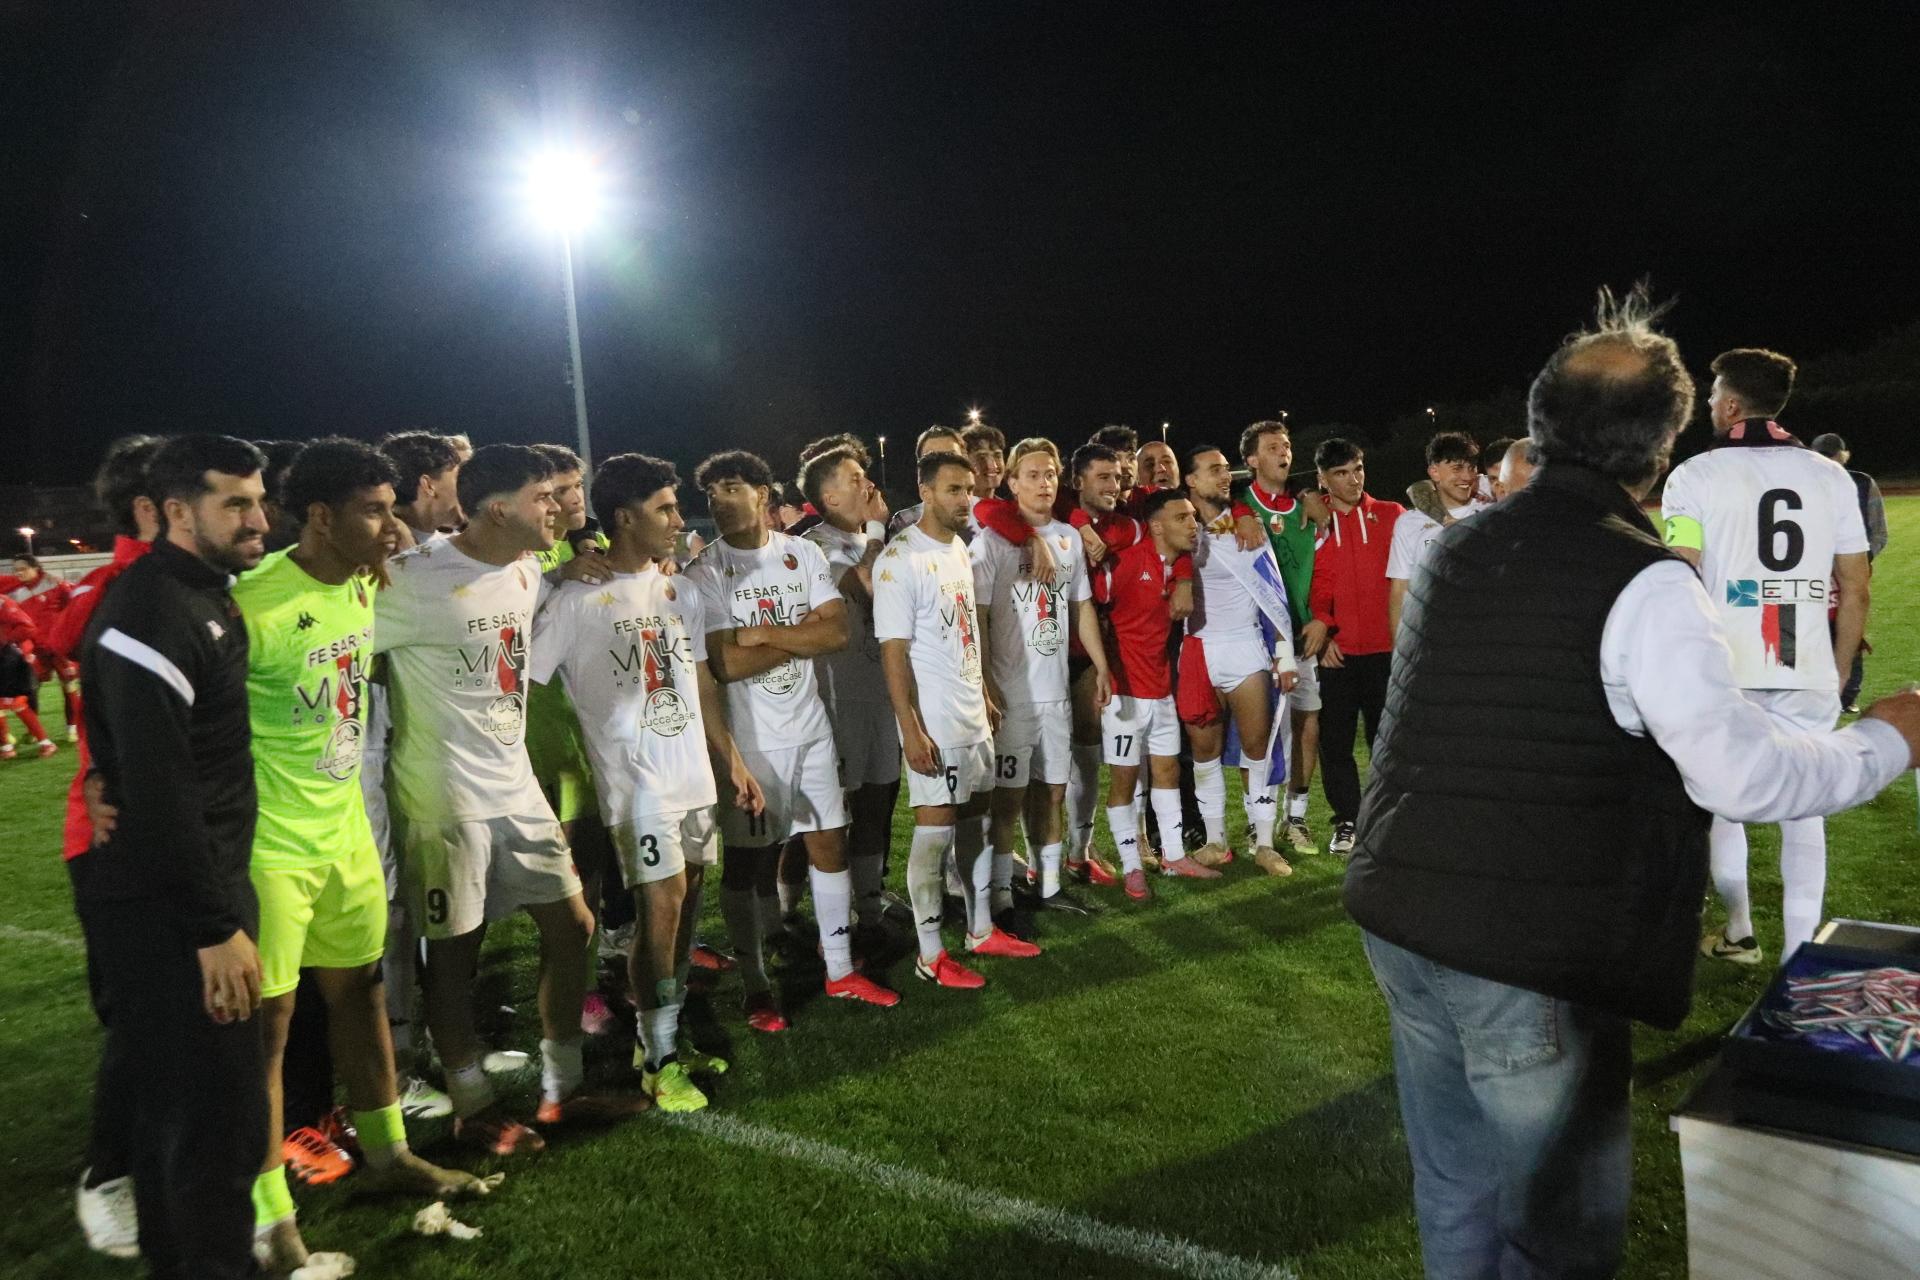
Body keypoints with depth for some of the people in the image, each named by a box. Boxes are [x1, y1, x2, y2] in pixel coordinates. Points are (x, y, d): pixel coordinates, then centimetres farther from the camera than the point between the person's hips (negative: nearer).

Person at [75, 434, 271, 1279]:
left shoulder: (204, 597, 11)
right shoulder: (152, 613, -19)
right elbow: (158, 791, -24)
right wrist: (217, 926, -22)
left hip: (192, 890, 10)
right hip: (166, 910, -10)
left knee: (174, 1101, 20)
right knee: (221, 1112, -3)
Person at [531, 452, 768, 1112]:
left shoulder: (679, 593, 12)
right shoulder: (576, 601, -9)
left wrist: (733, 761, 17)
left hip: (695, 779, 6)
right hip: (637, 785, -6)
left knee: (684, 912, 11)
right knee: (661, 910, -7)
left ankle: (664, 1036, 26)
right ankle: (657, 1061, 10)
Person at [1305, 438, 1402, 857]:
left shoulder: (1391, 516, 4)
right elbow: (1314, 588, 6)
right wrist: (1321, 625, -6)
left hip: (1386, 649, -1)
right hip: (1337, 653, 1)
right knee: (1335, 742, 4)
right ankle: (1346, 822, 17)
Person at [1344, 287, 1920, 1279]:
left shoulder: (1457, 550, 7)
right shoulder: (1641, 580, -13)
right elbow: (1742, 776, -16)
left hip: (1399, 920, 7)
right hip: (1533, 960, -6)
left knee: (1452, 1197, 21)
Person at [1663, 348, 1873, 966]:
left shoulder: (1696, 475, -3)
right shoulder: (1831, 476, 8)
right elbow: (1855, 590, 8)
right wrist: (1839, 674, 18)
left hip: (1723, 669, -2)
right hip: (1807, 672, 3)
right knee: (1803, 809, 9)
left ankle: (1738, 933, 26)